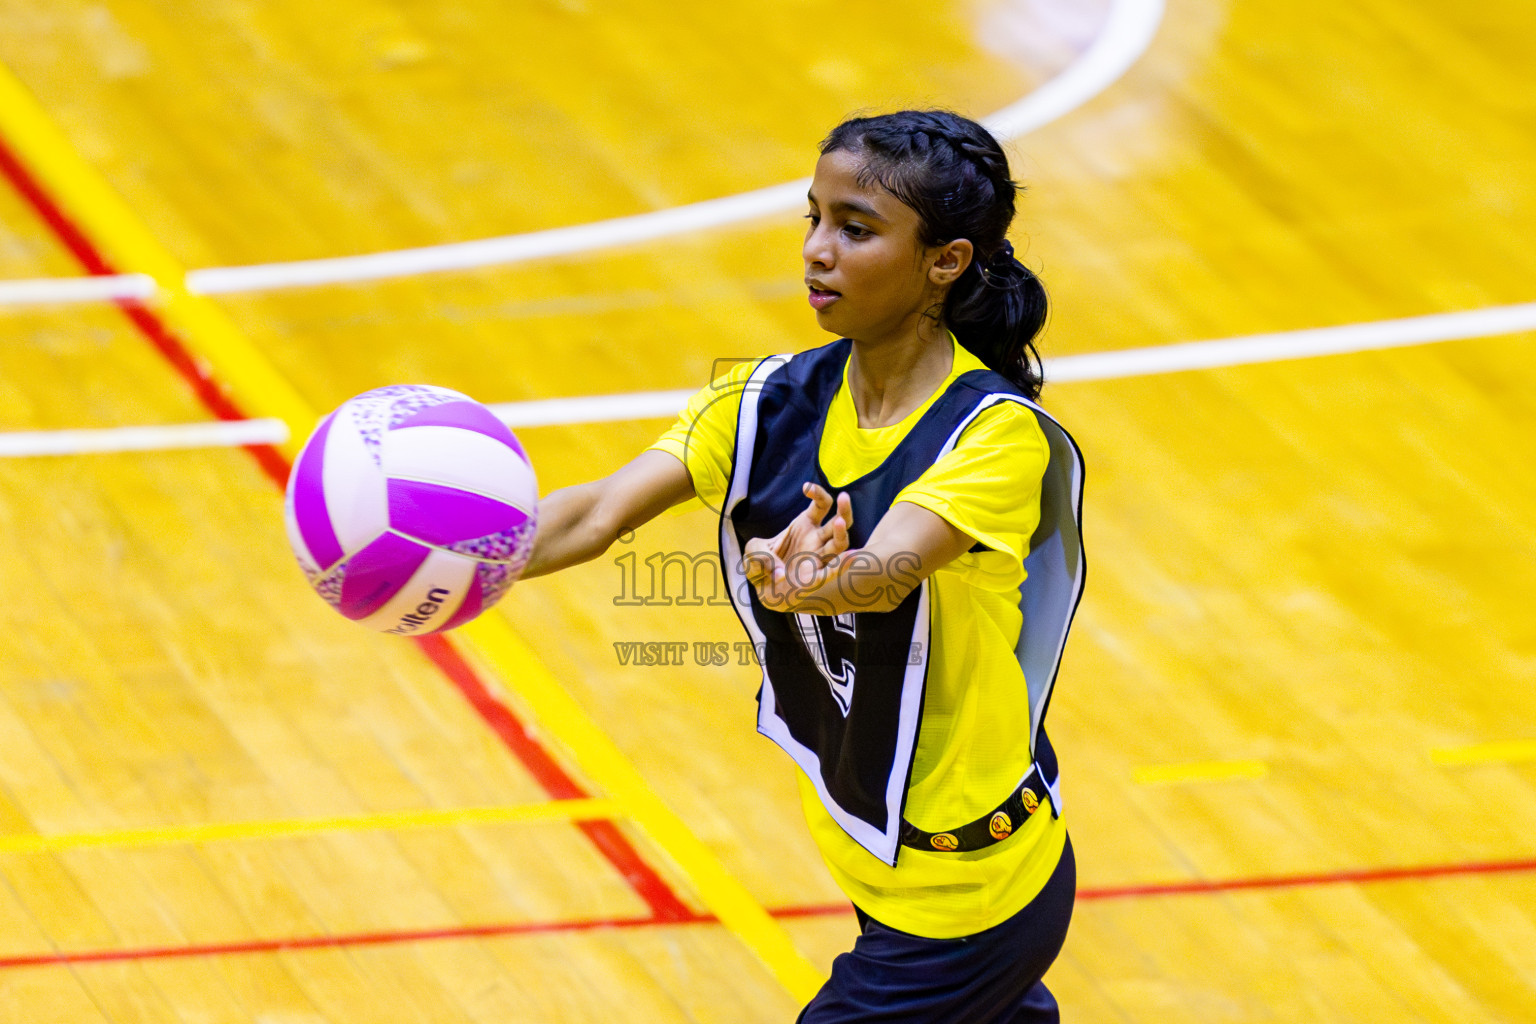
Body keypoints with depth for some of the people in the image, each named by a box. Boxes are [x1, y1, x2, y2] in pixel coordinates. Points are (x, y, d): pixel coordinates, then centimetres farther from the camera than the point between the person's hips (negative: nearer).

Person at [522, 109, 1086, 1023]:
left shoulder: (998, 434, -24)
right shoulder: (774, 401, -5)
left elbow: (889, 568, -43)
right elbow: (604, 510, -18)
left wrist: (814, 578, -66)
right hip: (867, 850, 7)